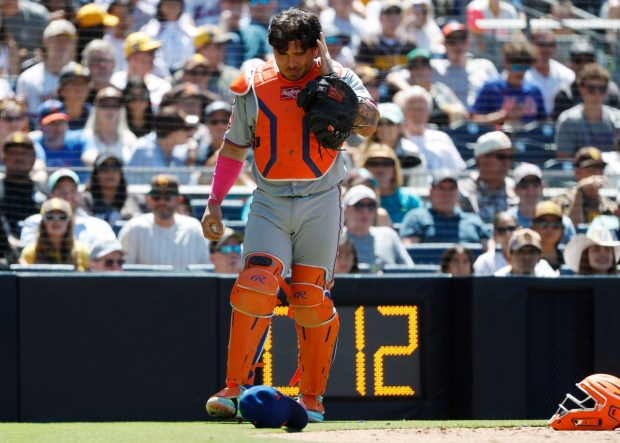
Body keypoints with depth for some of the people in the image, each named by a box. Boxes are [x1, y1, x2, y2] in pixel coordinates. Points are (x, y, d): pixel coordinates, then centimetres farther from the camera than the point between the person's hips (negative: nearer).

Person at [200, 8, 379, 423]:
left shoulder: (339, 78, 0)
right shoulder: (253, 86, 3)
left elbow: (368, 124, -17)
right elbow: (234, 147, 13)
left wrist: (329, 77, -17)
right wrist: (215, 203, 7)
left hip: (320, 205, -1)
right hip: (269, 204, 1)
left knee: (313, 302, 1)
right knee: (254, 287, -17)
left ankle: (312, 397, 14)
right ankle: (235, 389, -15)